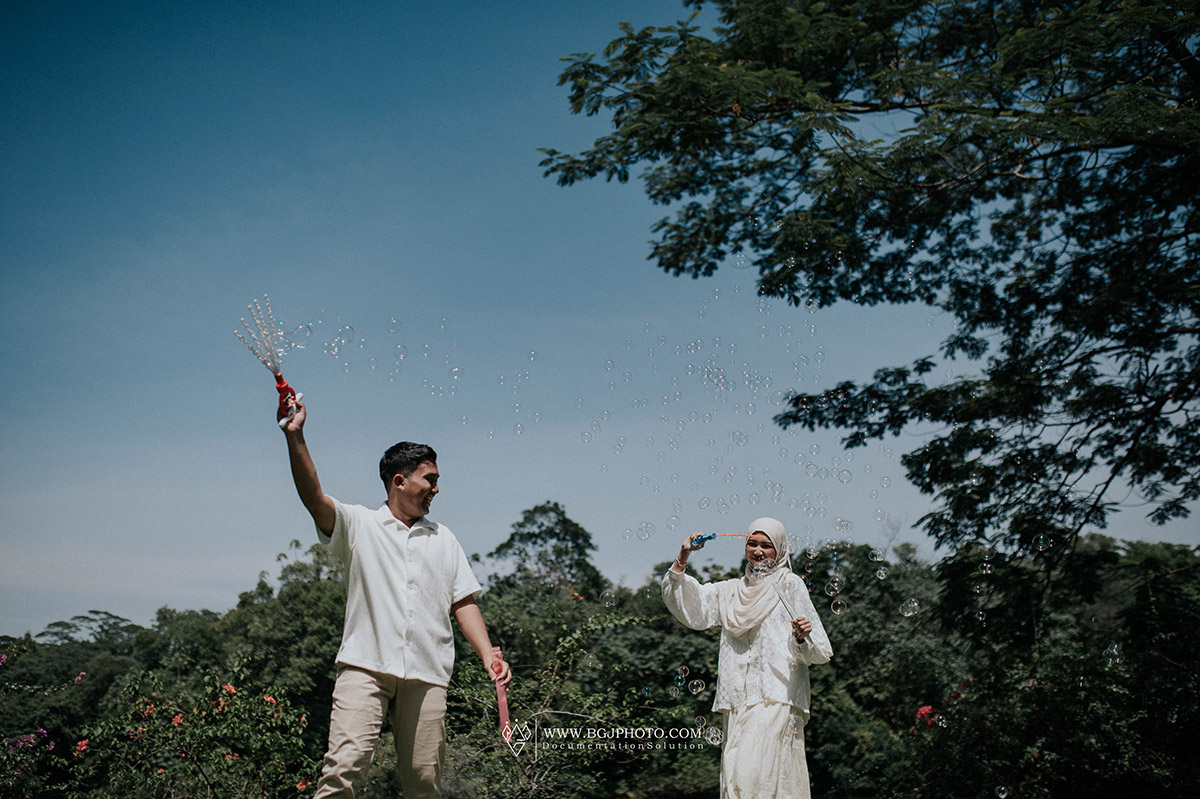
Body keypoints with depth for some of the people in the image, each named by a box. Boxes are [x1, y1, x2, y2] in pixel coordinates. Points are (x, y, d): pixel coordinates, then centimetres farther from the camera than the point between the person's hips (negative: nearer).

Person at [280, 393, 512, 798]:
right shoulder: (358, 524, 10)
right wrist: (295, 437, -18)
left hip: (427, 674, 3)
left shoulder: (444, 539, 20)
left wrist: (488, 655, 3)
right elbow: (314, 497, -6)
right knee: (344, 766, -18)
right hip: (365, 666, -3)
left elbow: (463, 603, 17)